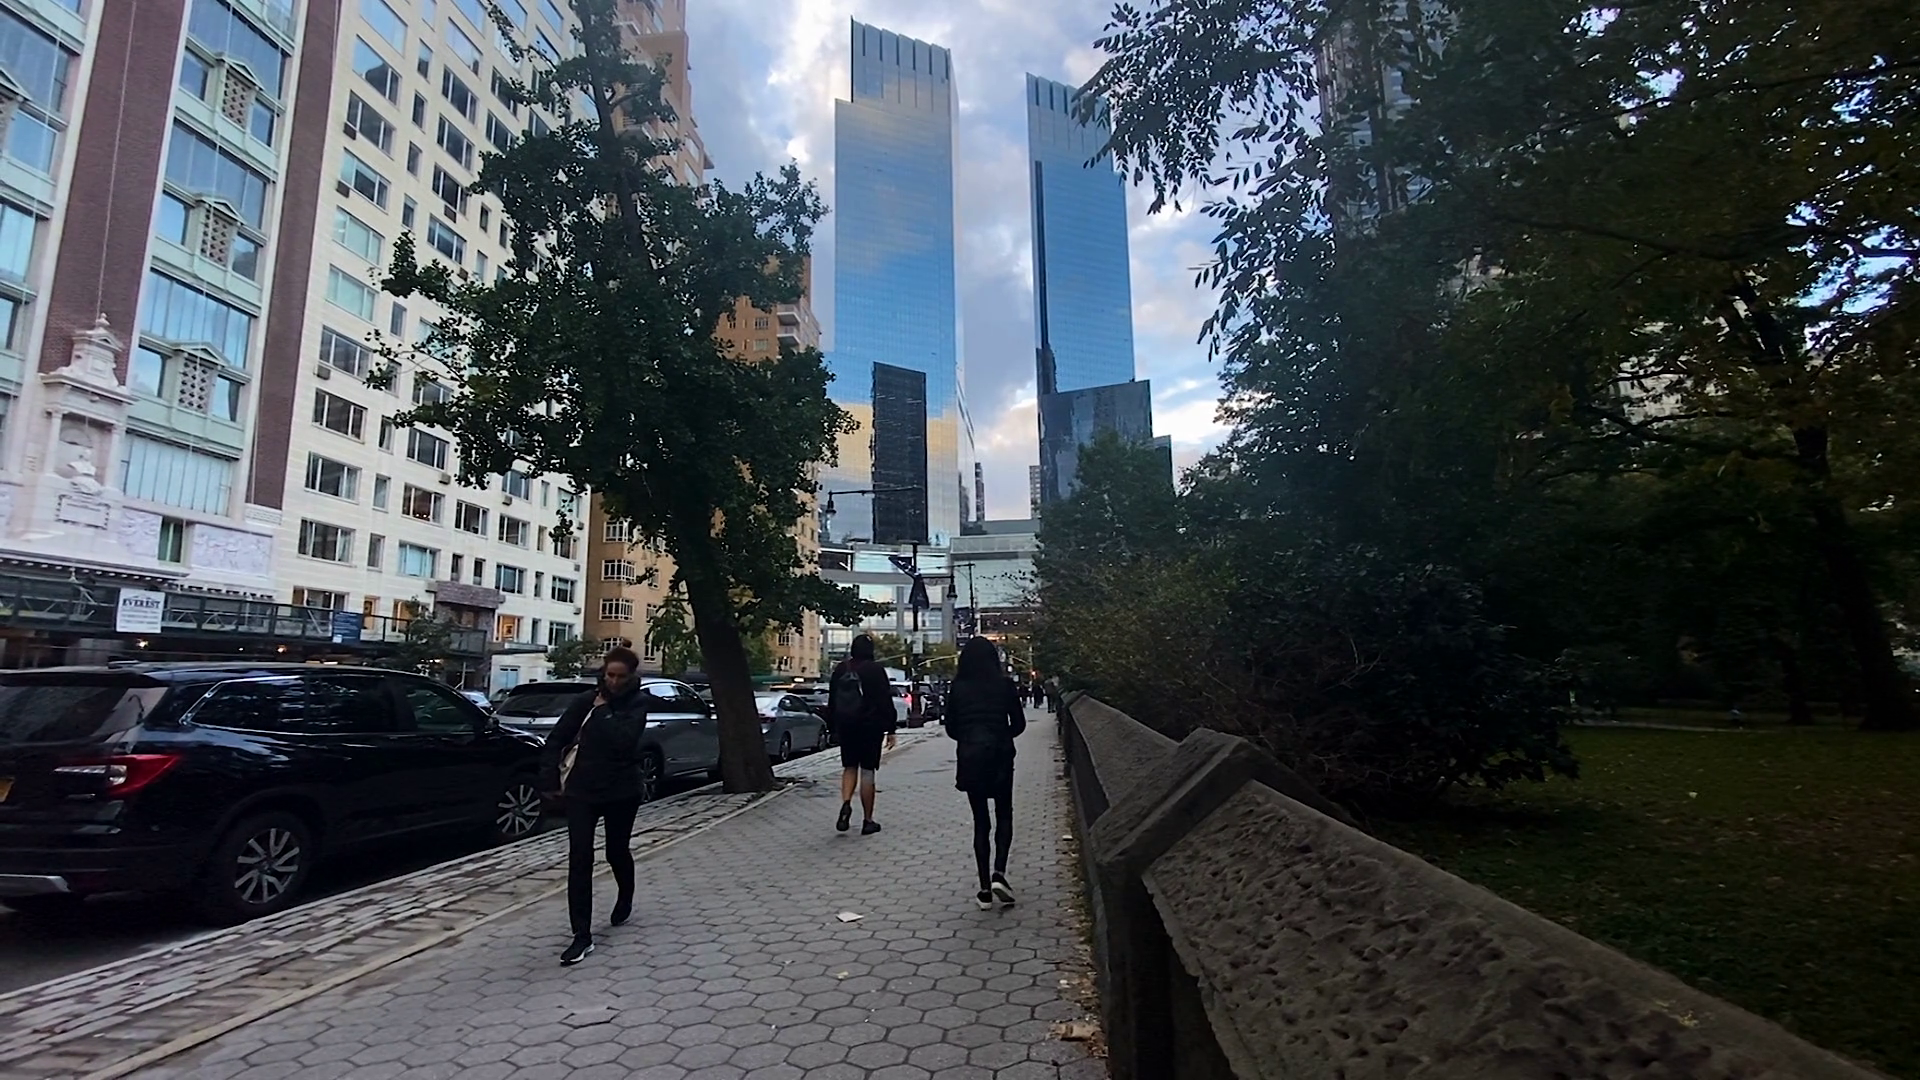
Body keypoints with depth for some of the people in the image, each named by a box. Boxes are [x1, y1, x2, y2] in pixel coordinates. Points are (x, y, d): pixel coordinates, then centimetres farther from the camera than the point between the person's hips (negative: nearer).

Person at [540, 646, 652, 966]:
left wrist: (603, 711, -17)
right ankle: (582, 936, 1)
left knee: (617, 852, 16)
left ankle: (625, 899, 47)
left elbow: (624, 740, -24)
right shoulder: (587, 700, -3)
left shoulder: (636, 703, -7)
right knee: (579, 860, -5)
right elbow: (556, 740, 1)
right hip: (582, 790, 1)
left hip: (622, 791, -1)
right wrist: (551, 780, -2)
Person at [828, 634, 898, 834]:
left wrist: (834, 726, 19)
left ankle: (846, 804, -8)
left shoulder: (840, 669, 6)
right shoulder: (875, 669, -9)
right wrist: (891, 729, -4)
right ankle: (868, 821, 6)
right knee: (867, 770, 2)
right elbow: (886, 701, -10)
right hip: (870, 727, -4)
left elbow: (831, 701, 12)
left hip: (845, 727, 4)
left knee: (849, 767, 16)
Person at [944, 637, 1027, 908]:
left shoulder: (958, 688, -2)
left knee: (980, 821, 10)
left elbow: (951, 728, 3)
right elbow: (1019, 723, 2)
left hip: (969, 759, 1)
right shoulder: (1005, 685, -4)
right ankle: (999, 874, -3)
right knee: (1004, 816, 16)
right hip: (999, 756, -1)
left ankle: (985, 890, 9)